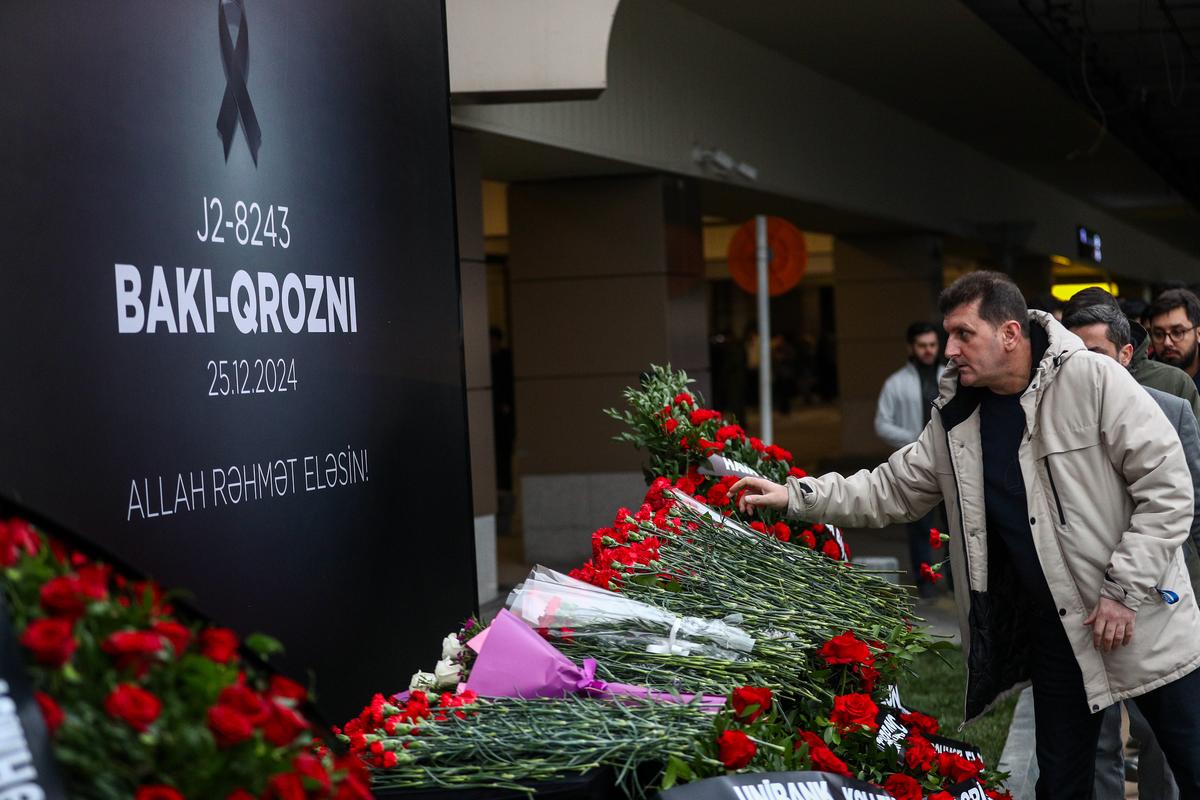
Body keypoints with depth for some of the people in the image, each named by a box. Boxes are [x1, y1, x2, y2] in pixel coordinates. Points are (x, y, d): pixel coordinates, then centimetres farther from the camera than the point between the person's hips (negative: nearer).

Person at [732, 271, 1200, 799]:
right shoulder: (955, 417, 3)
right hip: (1054, 632, 5)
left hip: (1141, 621, -4)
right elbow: (891, 490, 10)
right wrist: (794, 497, 0)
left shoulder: (1092, 379, -14)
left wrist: (1126, 591, -17)